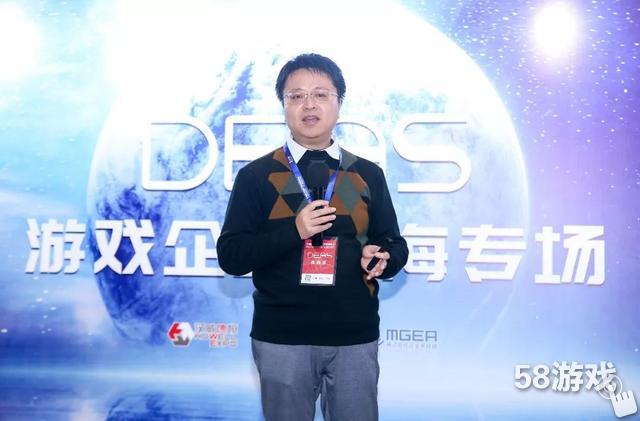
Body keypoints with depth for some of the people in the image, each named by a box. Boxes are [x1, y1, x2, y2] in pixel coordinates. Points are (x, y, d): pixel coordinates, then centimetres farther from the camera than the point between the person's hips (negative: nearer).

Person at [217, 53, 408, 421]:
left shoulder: (367, 174, 7)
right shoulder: (256, 175, 0)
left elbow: (395, 245, 10)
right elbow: (230, 256, -6)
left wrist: (382, 259, -13)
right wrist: (294, 231, -20)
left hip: (355, 336, 2)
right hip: (281, 337, -1)